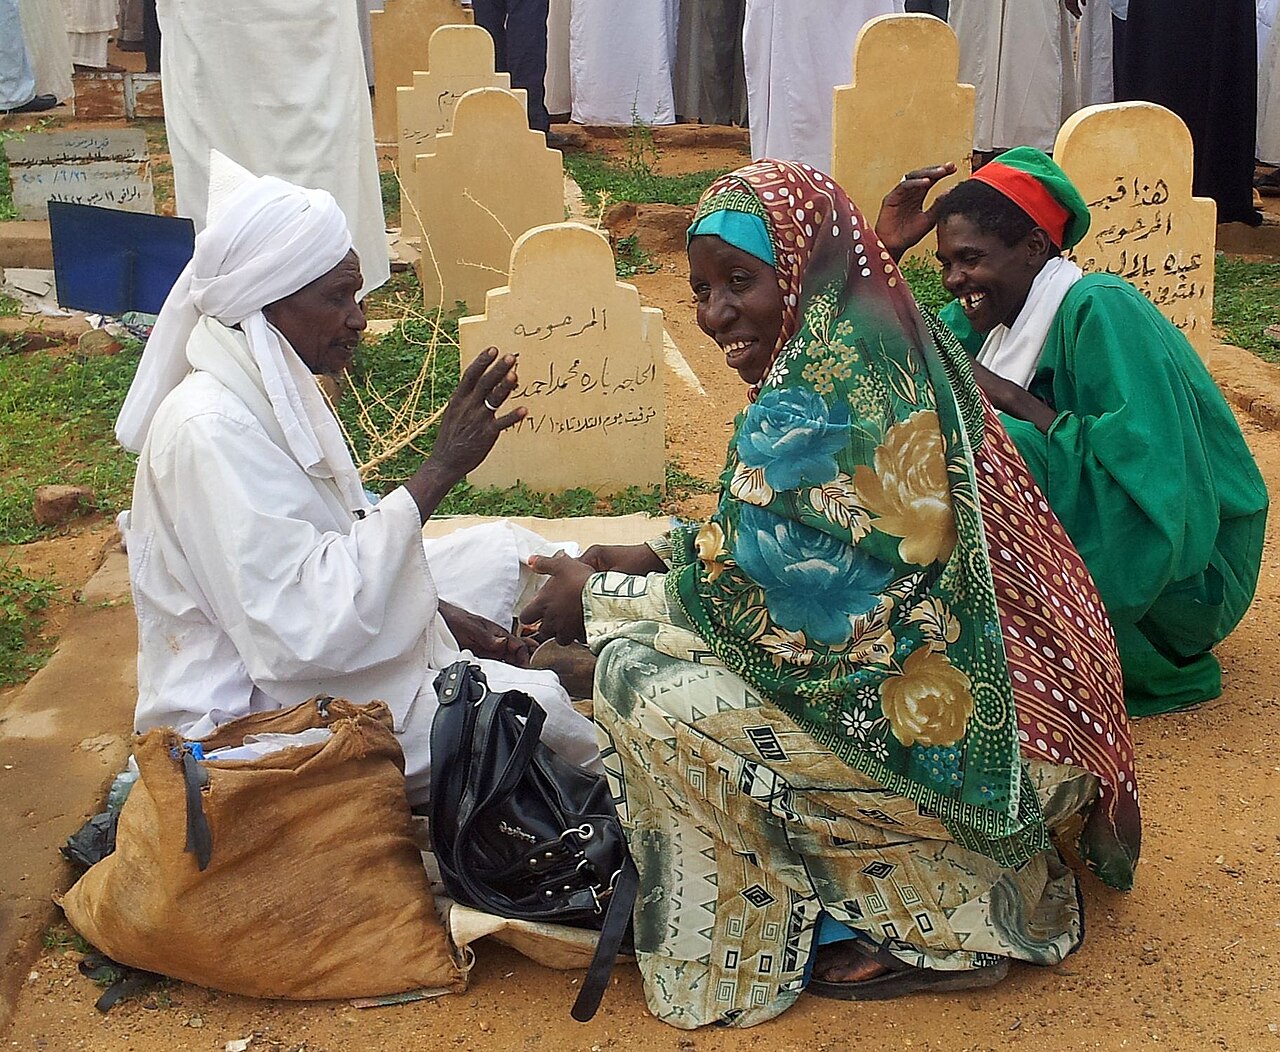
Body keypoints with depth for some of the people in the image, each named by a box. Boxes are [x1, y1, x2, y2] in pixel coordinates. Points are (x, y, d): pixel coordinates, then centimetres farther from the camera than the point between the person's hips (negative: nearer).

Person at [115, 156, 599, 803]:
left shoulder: (274, 388, 4)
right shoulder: (209, 430, -26)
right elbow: (305, 631, -32)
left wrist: (438, 612, 1)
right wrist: (439, 471, -31)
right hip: (250, 714, -10)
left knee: (505, 549, 12)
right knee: (532, 704, -19)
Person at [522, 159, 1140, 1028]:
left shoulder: (819, 394, -20)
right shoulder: (888, 349, 9)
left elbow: (756, 598, -18)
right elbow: (795, 545, 16)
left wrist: (602, 599, -5)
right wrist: (656, 556, 8)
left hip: (966, 730, -10)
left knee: (646, 684, -14)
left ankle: (931, 930, -1)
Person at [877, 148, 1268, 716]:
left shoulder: (1101, 309, -21)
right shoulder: (986, 317, 3)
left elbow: (1150, 469, -28)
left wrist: (1011, 398, -27)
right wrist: (884, 250, -5)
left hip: (1176, 574, -8)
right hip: (1086, 531, 8)